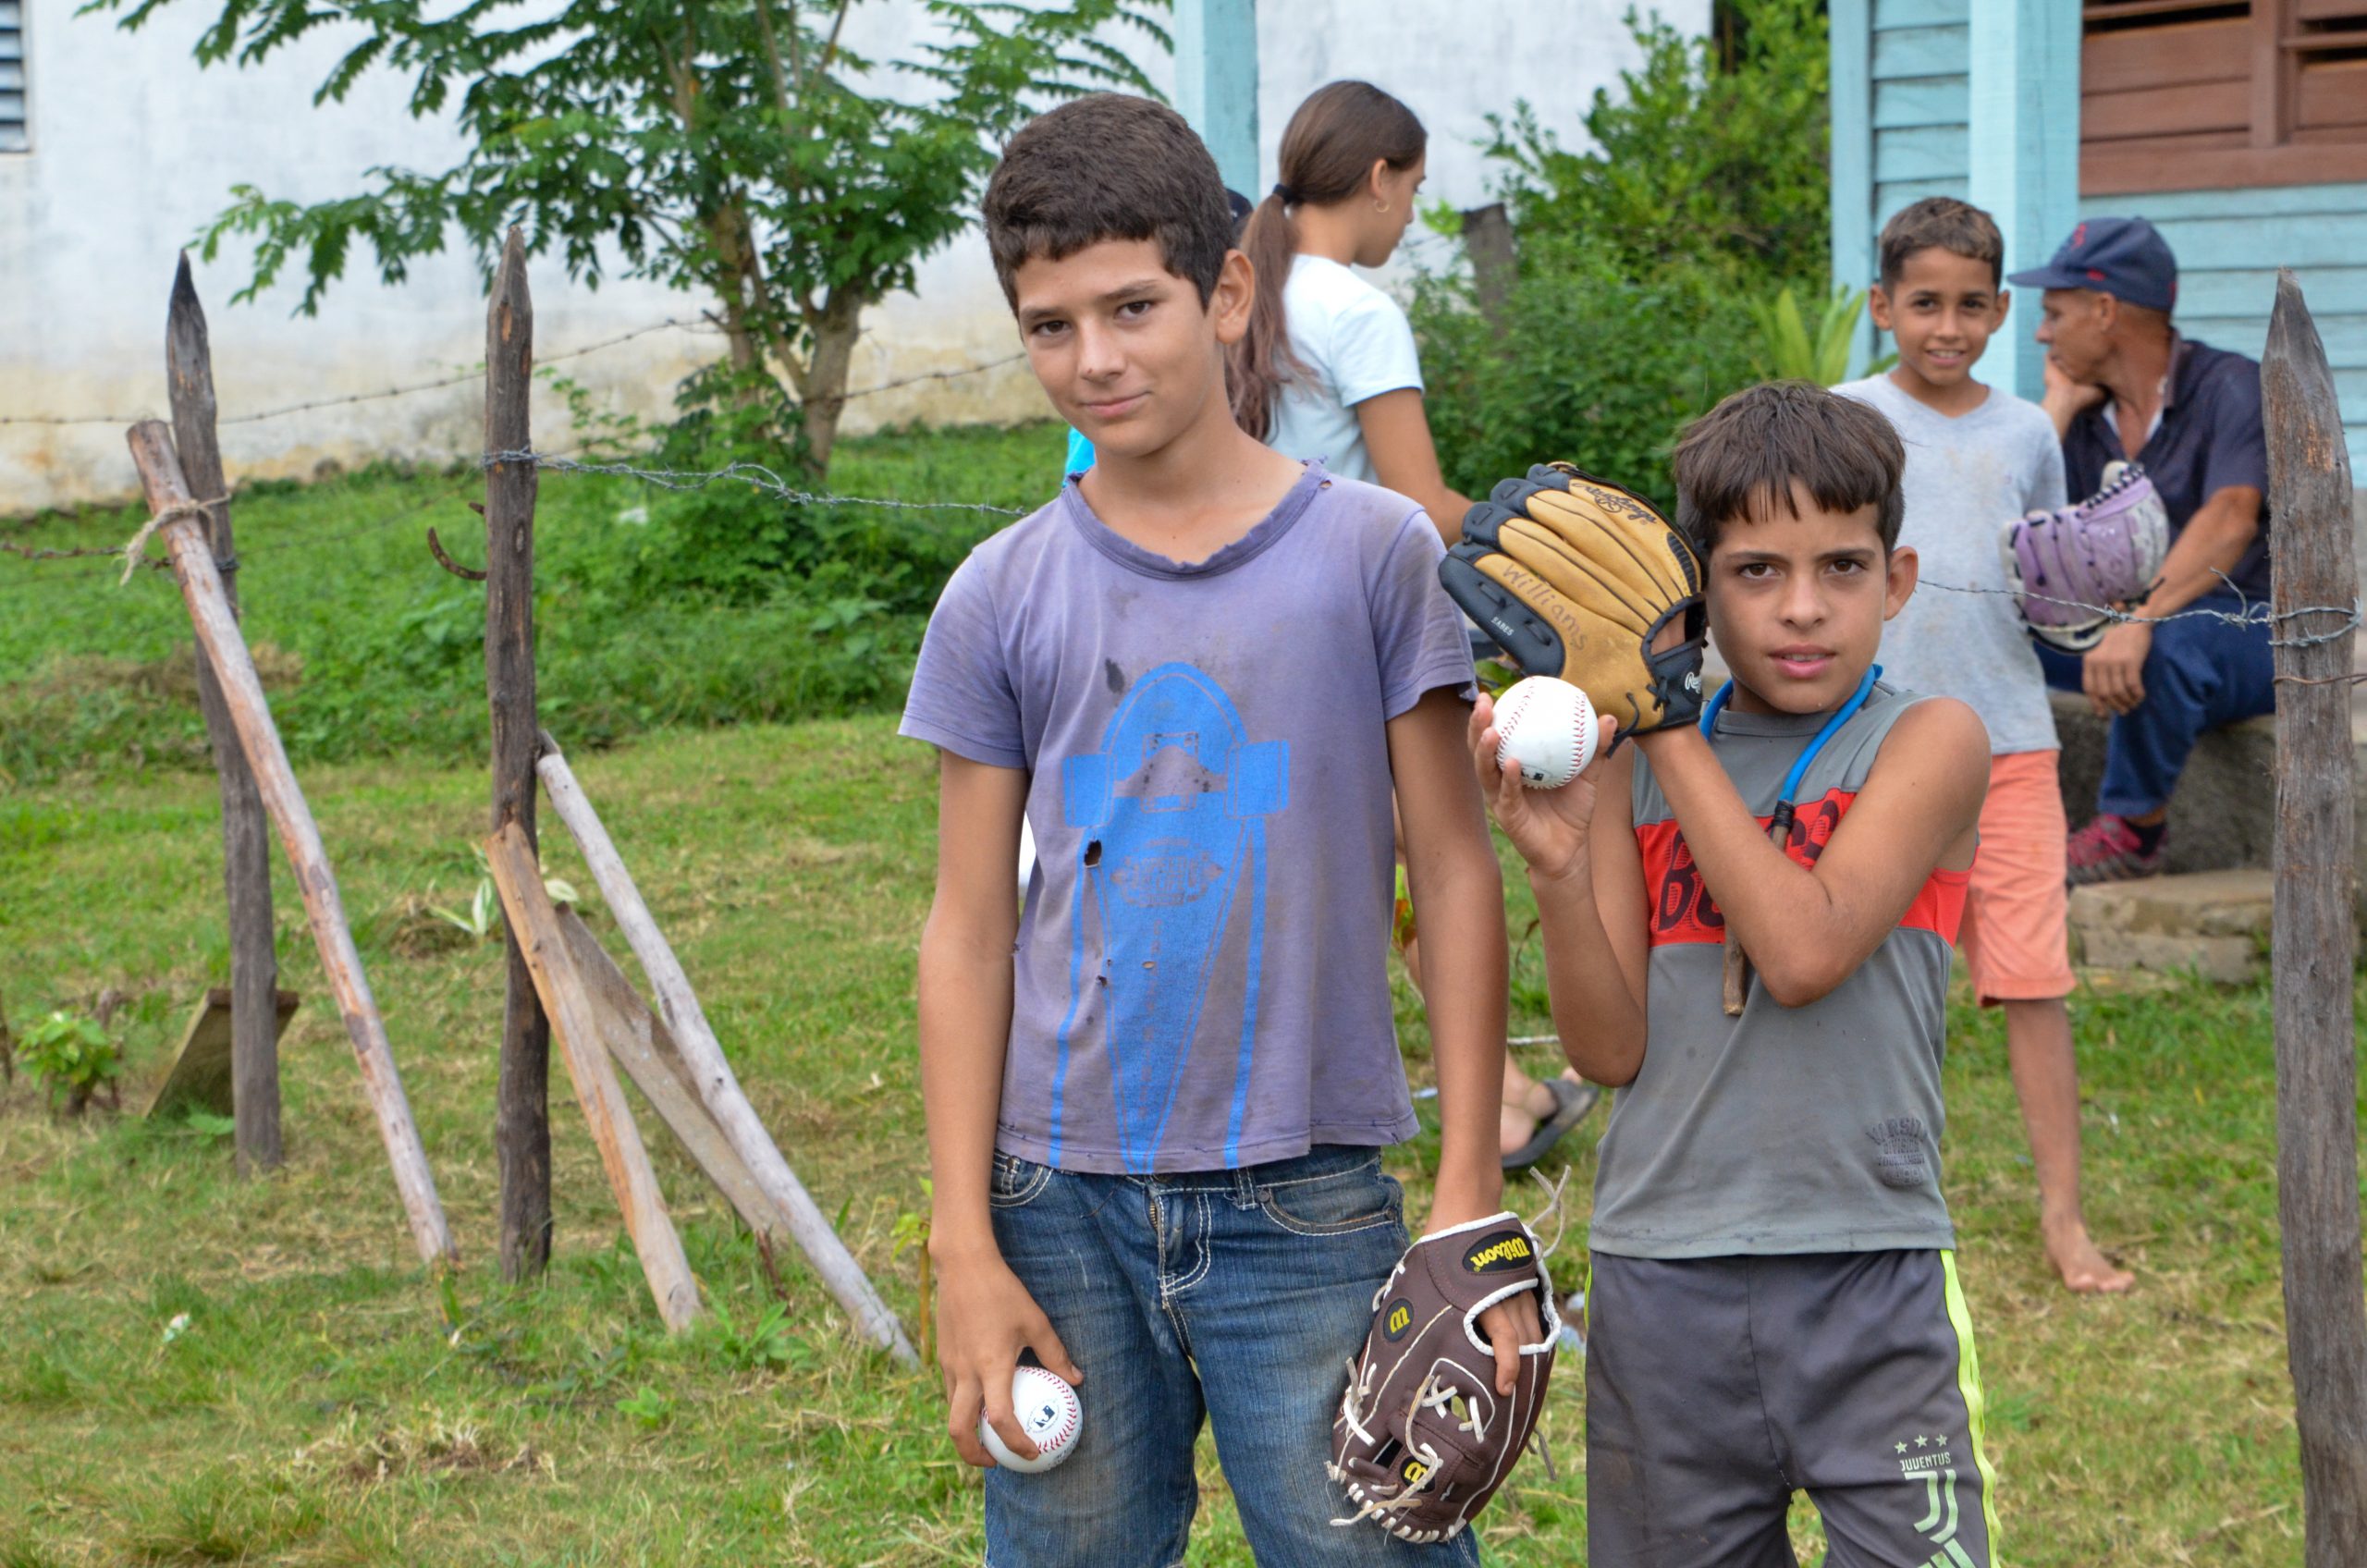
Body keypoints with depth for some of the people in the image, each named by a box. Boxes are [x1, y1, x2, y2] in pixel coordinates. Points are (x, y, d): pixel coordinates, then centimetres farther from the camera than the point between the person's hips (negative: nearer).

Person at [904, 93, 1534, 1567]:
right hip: (1065, 1208, 2)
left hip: (1309, 1212, -2)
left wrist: (1471, 1201, -3)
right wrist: (964, 1247, 0)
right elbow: (969, 932, 6)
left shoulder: (1372, 552, -1)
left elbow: (1457, 874, 1)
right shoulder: (1002, 600, 4)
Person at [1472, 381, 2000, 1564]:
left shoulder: (1928, 742, -2)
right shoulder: (1627, 765, 6)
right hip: (1660, 1282, 3)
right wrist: (1556, 867, -16)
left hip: (1868, 1284, -3)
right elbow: (1610, 1051, 1)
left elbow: (1802, 952, -18)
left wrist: (1668, 719, -12)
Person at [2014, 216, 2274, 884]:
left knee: (2165, 642, -40)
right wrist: (2059, 405, -5)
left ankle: (2136, 826, -18)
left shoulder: (2229, 386, -13)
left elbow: (2230, 522, -31)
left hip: (2257, 643, -6)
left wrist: (2140, 621, -45)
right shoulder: (2086, 414, 7)